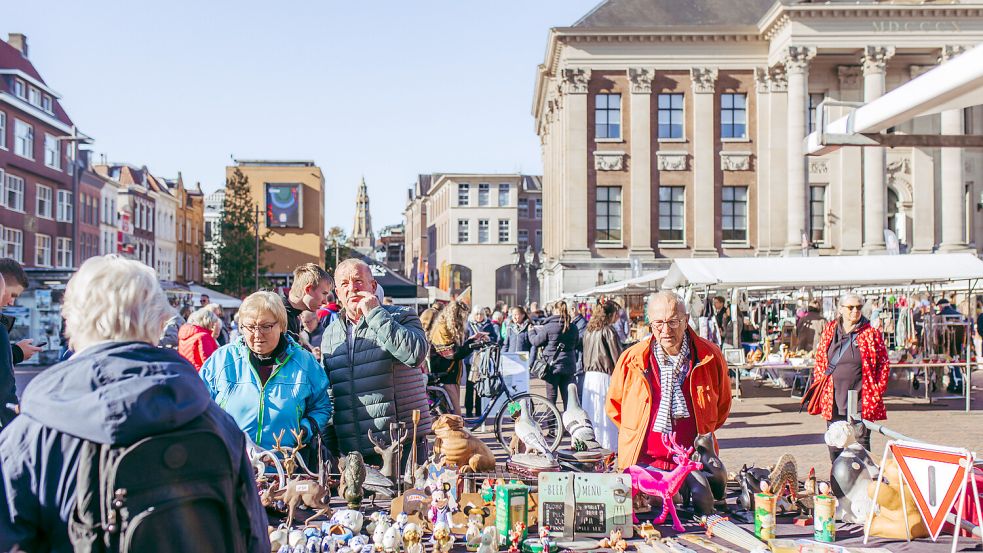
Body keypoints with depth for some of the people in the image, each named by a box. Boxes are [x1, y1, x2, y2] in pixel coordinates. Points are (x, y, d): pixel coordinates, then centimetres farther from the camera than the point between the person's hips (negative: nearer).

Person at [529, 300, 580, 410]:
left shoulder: (548, 327, -13)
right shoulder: (573, 328, 1)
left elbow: (536, 342, -4)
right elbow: (577, 344, 15)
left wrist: (531, 331, 15)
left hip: (553, 365, -4)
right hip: (569, 367, 4)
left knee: (551, 397, 4)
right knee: (568, 396, 10)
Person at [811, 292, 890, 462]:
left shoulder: (871, 334, 1)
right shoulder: (829, 330, 8)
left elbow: (883, 364, 2)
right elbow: (819, 360, 12)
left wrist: (877, 391, -5)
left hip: (861, 401, -3)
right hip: (832, 399, 3)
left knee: (861, 442, 1)